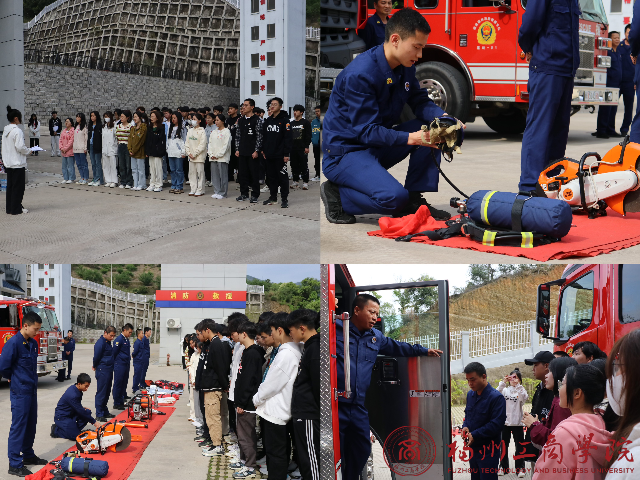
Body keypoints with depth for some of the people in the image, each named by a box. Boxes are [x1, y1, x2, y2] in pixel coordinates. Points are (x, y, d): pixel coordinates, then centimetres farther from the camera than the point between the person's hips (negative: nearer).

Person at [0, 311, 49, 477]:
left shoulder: (33, 343, 8)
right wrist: (15, 379, 0)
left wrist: (31, 379, 10)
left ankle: (28, 455, 30)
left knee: (31, 424, 17)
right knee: (18, 426, -4)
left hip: (32, 390, 8)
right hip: (20, 393, -8)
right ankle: (15, 464, 0)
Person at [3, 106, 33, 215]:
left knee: (10, 185, 13)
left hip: (8, 163, 8)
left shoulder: (5, 130, 9)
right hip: (18, 163, -8)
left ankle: (9, 208, 17)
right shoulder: (17, 131, -17)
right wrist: (28, 150, -3)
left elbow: (5, 146, 14)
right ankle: (16, 209, 4)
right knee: (18, 186, 0)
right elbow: (20, 147, -22)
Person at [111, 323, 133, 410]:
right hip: (119, 366, -8)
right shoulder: (119, 339, -13)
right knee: (118, 384, -3)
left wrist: (128, 363, 17)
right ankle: (116, 403, 0)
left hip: (126, 366, 8)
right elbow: (114, 353, -11)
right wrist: (115, 365, -6)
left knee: (124, 384, 11)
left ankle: (121, 401, 18)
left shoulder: (127, 340, 14)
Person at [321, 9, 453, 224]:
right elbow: (367, 131, -26)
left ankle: (414, 200, -1)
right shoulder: (359, 75, -25)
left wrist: (443, 118, -15)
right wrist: (410, 138, -34)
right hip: (345, 152, -9)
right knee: (395, 198, -30)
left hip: (378, 145, 9)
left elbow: (420, 101, 7)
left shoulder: (405, 66, 1)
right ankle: (337, 194, -6)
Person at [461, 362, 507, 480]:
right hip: (473, 448, 8)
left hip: (488, 451, -7)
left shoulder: (496, 397, -17)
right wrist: (465, 426, -1)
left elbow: (496, 424, -21)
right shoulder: (470, 394, 8)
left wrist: (474, 435, -22)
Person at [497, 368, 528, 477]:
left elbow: (524, 398, -21)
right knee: (504, 445, 10)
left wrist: (517, 385, -28)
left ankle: (520, 468, 5)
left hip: (517, 422, -2)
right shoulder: (505, 390, 4)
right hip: (505, 421, 2)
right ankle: (503, 467, 20)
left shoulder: (520, 390, -1)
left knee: (519, 445, 0)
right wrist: (503, 382, -24)